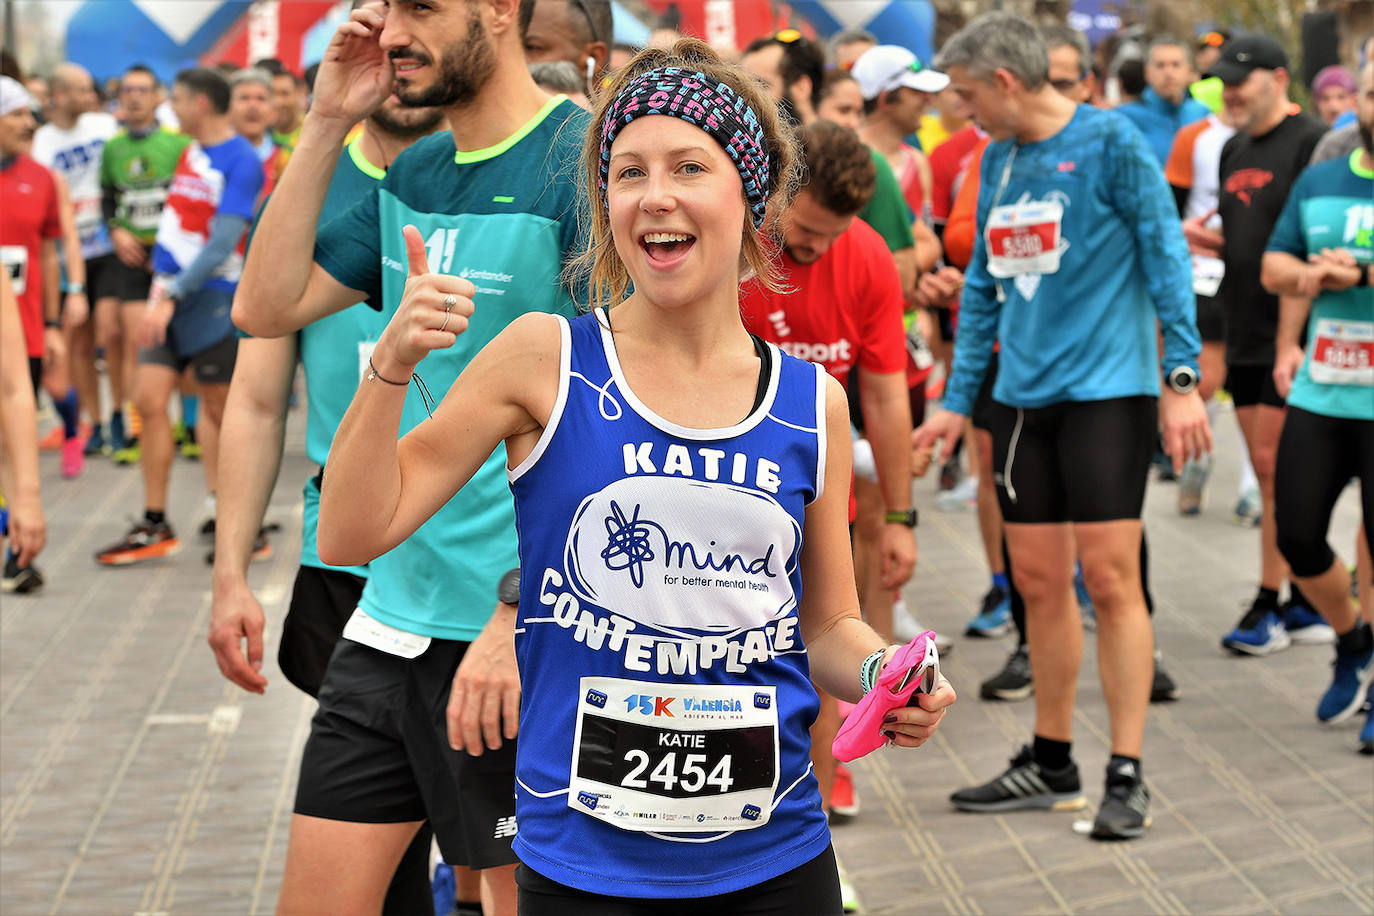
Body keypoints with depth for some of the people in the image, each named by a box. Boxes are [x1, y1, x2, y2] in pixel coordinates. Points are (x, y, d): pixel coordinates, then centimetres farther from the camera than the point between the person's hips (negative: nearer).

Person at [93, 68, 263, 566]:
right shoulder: (189, 152, 12)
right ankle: (154, 526, 6)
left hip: (211, 298, -7)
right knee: (148, 399, 0)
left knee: (222, 412, 0)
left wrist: (172, 295, -24)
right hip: (171, 291, 7)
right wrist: (161, 279, 14)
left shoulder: (241, 161, -13)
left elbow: (222, 244, -20)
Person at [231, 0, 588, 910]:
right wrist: (326, 126, 2)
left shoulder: (583, 164, -14)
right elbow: (267, 305, 8)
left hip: (521, 635, -7)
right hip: (390, 614, 8)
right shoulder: (412, 176, 11)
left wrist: (523, 612, -21)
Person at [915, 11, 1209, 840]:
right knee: (1041, 582, 9)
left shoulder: (1110, 142, -8)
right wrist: (958, 400, 15)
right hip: (1025, 395, 7)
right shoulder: (998, 157, 12)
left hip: (1107, 389, -6)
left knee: (1110, 579, -7)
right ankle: (1051, 764, 21)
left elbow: (1166, 257, -10)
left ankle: (1127, 777, -1)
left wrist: (1182, 377, -15)